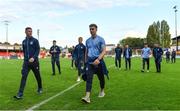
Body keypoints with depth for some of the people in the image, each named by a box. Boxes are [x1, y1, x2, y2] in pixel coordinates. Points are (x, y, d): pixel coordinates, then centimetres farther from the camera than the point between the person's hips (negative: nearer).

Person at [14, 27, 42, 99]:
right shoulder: (24, 42, 11)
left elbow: (38, 50, -9)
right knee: (23, 77, -8)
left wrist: (33, 57, -22)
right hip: (26, 62, 3)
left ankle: (40, 88, 34)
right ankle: (20, 94, -10)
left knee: (37, 76, 10)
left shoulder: (35, 40, -2)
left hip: (34, 61, -3)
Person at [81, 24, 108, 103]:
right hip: (90, 62, 3)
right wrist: (86, 61, 18)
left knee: (101, 78, 14)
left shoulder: (100, 39, -4)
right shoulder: (87, 41, 11)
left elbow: (104, 51, -13)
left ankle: (102, 91, 38)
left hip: (98, 61, -2)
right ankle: (87, 97, -19)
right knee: (89, 78, -12)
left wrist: (98, 59, -28)